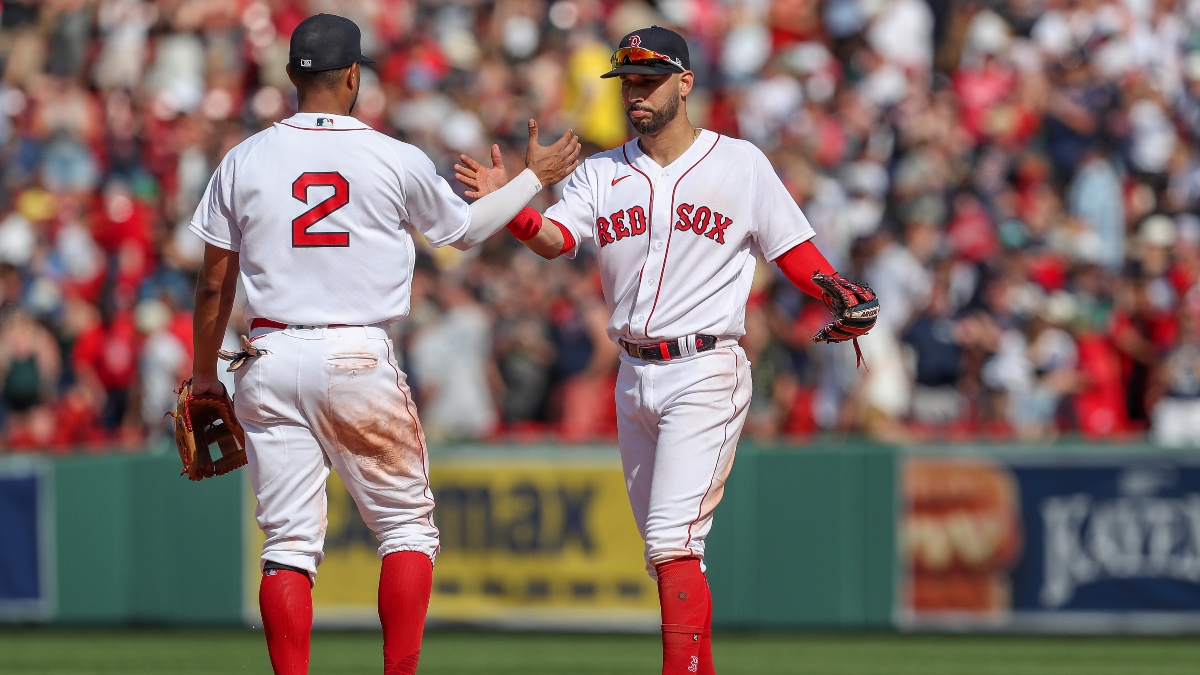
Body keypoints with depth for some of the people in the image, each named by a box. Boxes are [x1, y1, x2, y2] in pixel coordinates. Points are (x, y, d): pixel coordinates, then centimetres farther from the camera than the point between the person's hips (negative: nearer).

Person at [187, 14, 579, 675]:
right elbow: (465, 228, 16)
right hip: (360, 358, -2)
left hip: (270, 361, 2)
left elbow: (214, 285, 7)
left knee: (288, 542, 4)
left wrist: (204, 376, 19)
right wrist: (535, 177, 31)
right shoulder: (397, 161, -2)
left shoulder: (244, 162, 2)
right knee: (407, 525, 9)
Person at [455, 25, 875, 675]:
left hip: (705, 372, -5)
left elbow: (793, 250, 1)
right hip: (634, 376, 5)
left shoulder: (740, 163, 1)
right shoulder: (601, 174, 10)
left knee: (672, 543, -18)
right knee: (667, 552, 10)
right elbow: (554, 238, -7)